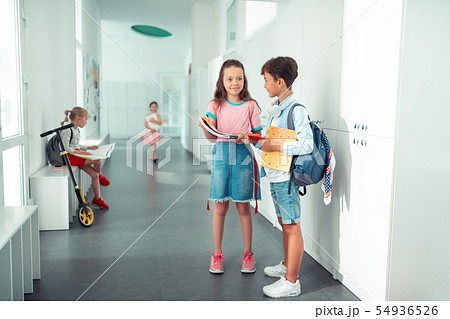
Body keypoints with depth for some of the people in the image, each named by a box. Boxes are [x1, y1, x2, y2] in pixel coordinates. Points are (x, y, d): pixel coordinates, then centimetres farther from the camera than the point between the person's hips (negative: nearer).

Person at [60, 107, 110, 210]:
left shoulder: (76, 130, 16)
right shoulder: (67, 130, -15)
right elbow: (65, 148, -23)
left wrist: (88, 147, 17)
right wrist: (80, 152, -28)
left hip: (76, 155, 10)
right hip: (70, 157, -10)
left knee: (95, 175, 0)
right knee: (98, 161, -22)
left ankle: (97, 199, 10)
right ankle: (101, 176, 10)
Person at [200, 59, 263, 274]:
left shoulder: (251, 105, 4)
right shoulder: (215, 105, 4)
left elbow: (258, 136, 6)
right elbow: (212, 137, -5)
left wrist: (246, 137, -14)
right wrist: (204, 127, -26)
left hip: (243, 157, 0)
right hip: (221, 157, 1)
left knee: (243, 207, 6)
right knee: (220, 208, 6)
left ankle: (248, 254, 22)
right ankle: (217, 254, 20)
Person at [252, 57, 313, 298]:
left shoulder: (297, 110, -15)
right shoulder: (274, 109, 13)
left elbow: (307, 145, -22)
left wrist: (276, 147, -23)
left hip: (286, 177, -9)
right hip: (274, 175, 9)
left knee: (292, 226, -1)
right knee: (284, 223, 20)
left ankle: (291, 282, 8)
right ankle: (286, 266, 37)